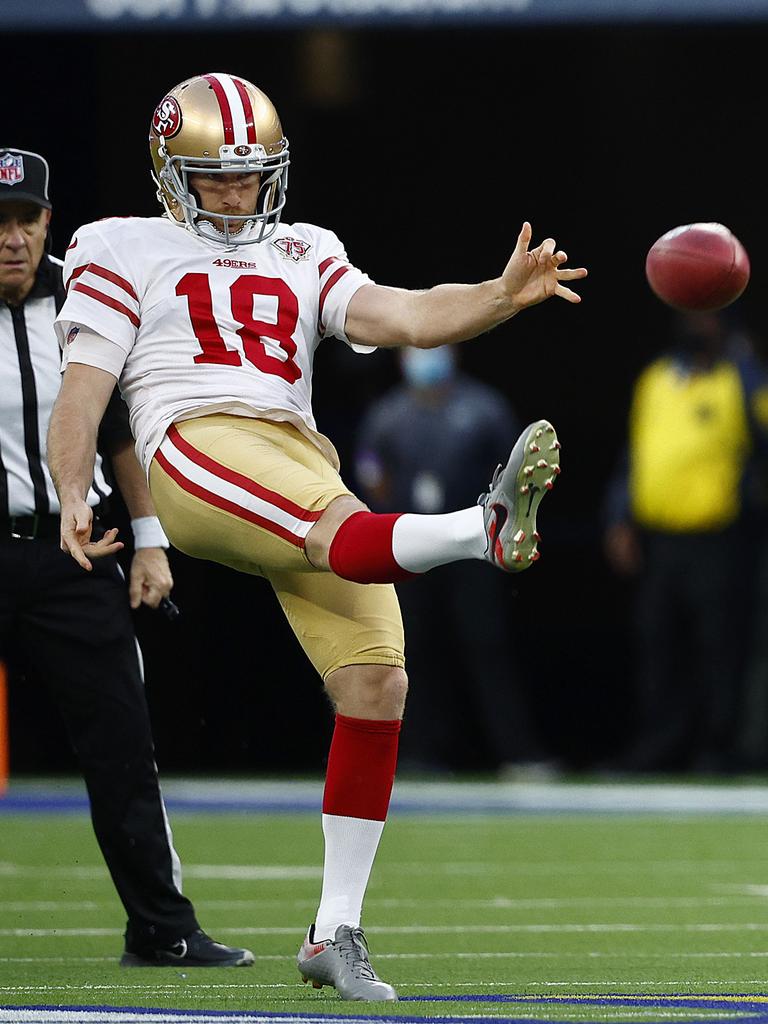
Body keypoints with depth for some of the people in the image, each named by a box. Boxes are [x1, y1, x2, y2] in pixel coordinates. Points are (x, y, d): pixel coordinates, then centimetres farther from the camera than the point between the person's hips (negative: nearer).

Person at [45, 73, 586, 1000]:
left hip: (303, 463, 5)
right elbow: (83, 386, 6)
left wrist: (505, 296, -7)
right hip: (197, 447, -5)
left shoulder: (300, 259, 27)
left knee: (376, 686, -5)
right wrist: (73, 498, -10)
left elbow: (404, 317, 11)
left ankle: (336, 933, 1)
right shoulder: (127, 254, 16)